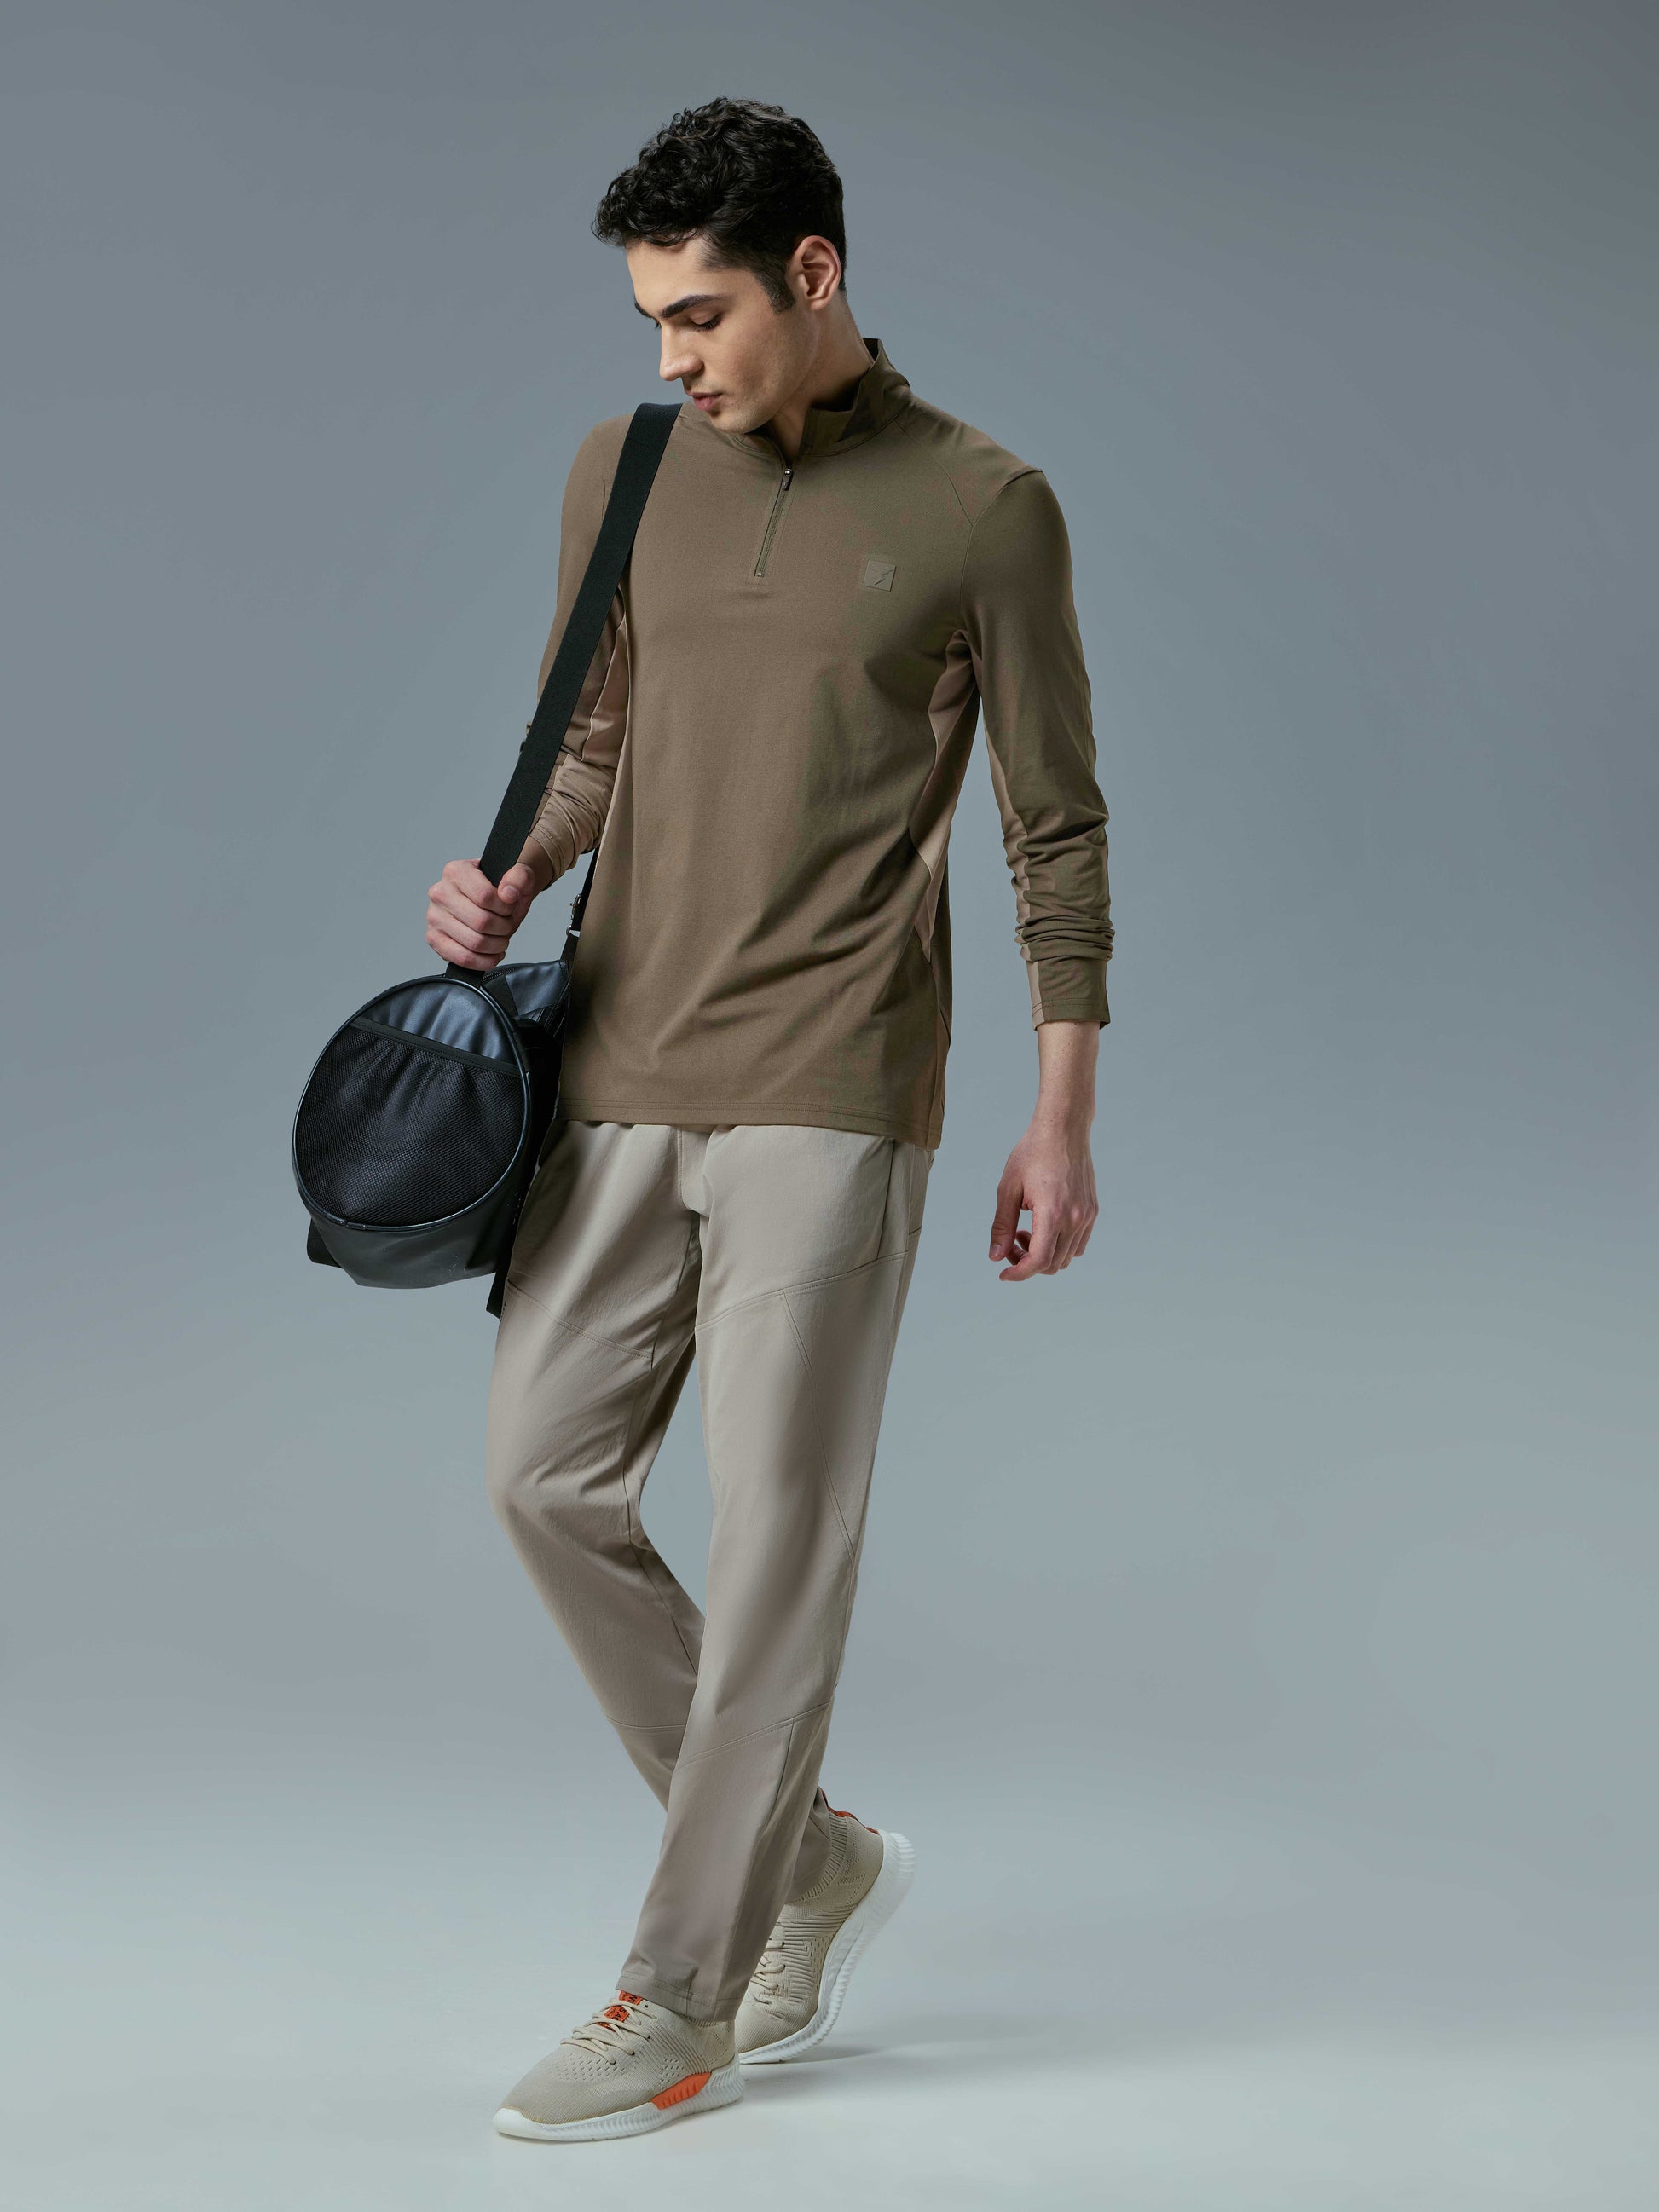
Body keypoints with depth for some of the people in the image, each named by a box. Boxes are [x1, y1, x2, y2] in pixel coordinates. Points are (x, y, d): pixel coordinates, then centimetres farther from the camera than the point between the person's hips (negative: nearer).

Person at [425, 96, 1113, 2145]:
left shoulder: (983, 509, -3)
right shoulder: (625, 469, 9)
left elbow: (1054, 827, 1)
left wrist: (1063, 1117, -1)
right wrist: (512, 880, -2)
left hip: (826, 1094, -5)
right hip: (621, 1072, 5)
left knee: (777, 1533, -2)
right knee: (544, 1469, 4)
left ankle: (683, 2001, 10)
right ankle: (810, 1857, 22)